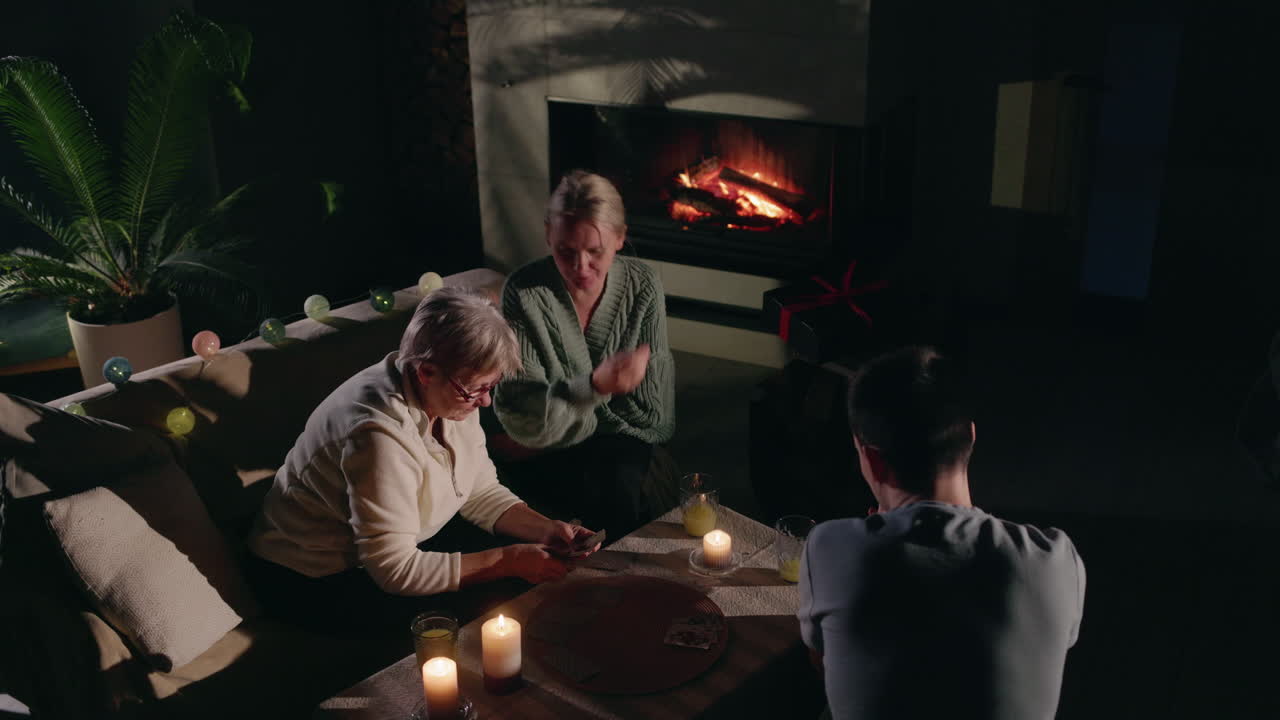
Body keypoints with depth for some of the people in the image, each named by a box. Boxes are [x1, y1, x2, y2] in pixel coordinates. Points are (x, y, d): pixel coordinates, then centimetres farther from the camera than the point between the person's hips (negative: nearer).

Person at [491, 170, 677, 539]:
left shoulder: (643, 285, -5)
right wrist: (594, 386, -35)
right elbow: (517, 414, -18)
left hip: (625, 446, 2)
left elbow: (648, 406, -5)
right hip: (547, 459, -2)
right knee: (619, 489, -30)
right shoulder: (524, 291, -12)